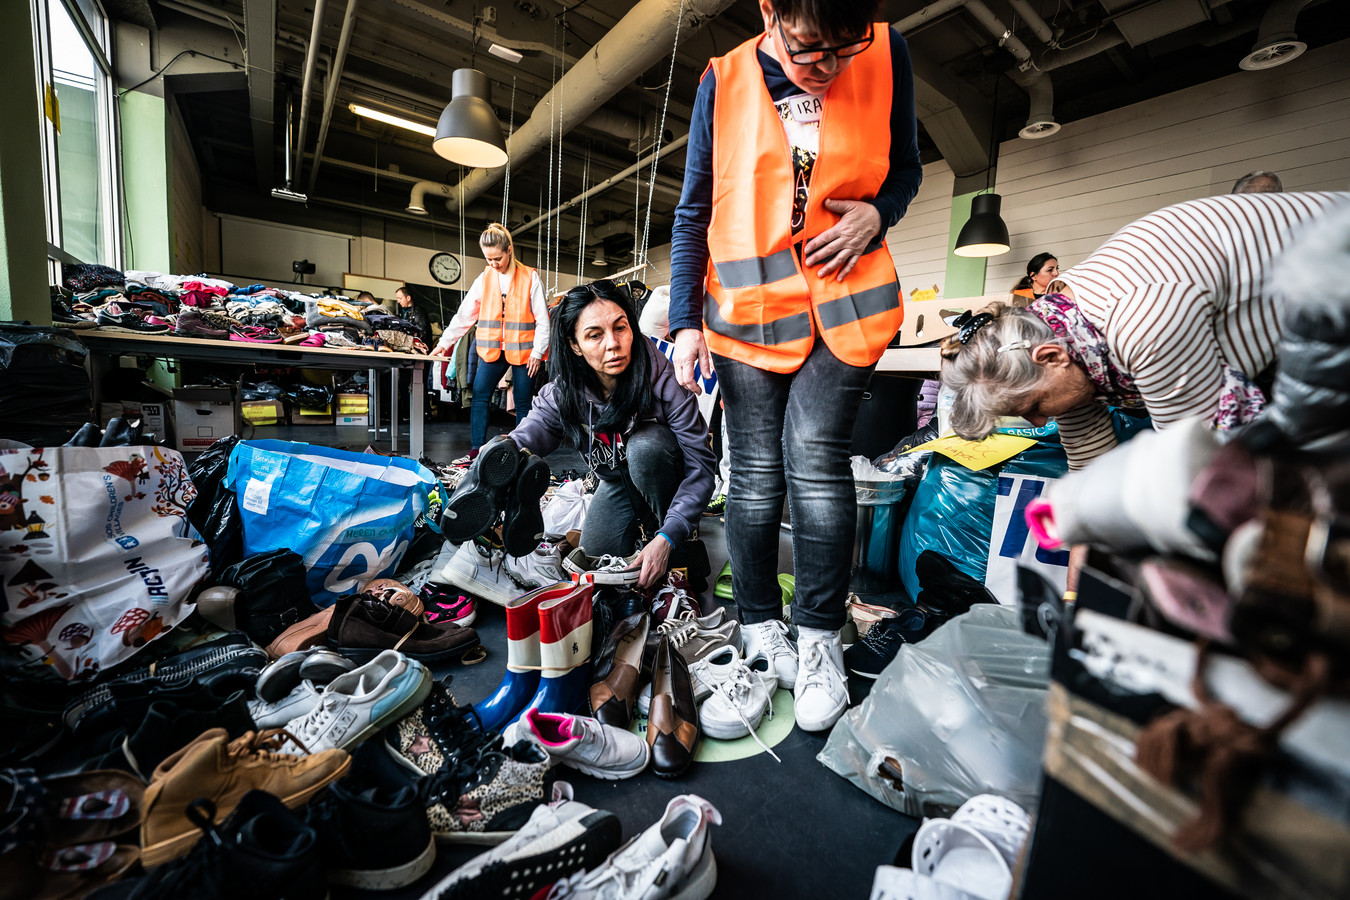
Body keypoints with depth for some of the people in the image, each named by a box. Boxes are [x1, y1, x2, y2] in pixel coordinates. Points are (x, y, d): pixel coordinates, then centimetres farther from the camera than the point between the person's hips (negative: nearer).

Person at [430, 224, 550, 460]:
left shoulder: (530, 277, -2)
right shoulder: (484, 279, 8)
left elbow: (542, 319, -3)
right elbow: (464, 315, 11)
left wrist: (537, 352, -7)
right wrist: (445, 342, 9)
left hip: (522, 351, -3)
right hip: (493, 350, 3)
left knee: (523, 403, 3)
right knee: (479, 396, -5)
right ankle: (476, 451, 0)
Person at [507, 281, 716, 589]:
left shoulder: (663, 379, -30)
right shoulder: (562, 393, -19)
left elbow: (700, 466, -30)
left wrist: (667, 538, -39)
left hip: (667, 478, -3)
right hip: (619, 484, 4)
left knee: (644, 444, -34)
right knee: (597, 553, -12)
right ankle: (641, 519, 19)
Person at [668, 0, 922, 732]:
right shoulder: (724, 83, 3)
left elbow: (905, 167, 16)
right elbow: (693, 215, 5)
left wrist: (878, 213, -8)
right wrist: (686, 321, -4)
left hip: (844, 298, 0)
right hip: (747, 307, 0)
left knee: (815, 458, -15)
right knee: (757, 476, -2)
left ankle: (819, 639, 1)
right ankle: (760, 630, 16)